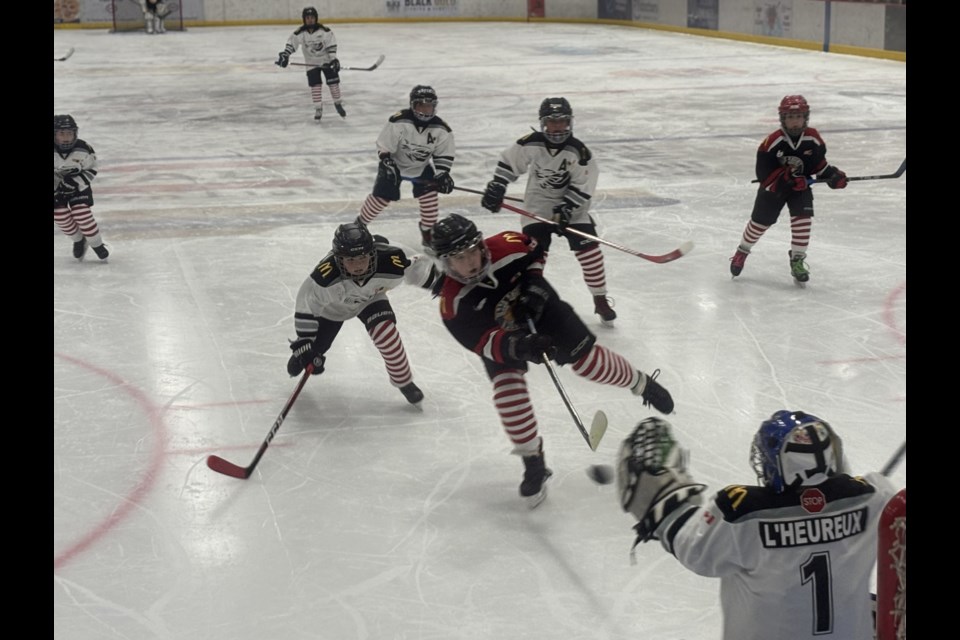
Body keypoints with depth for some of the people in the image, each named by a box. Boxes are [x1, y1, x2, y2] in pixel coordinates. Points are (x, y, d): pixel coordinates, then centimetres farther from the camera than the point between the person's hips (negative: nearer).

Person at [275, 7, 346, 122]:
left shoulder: (324, 31, -14)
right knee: (315, 85, -6)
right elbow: (291, 43, -13)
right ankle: (318, 109, 5)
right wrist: (284, 55, -27)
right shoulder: (300, 33, -13)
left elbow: (332, 44, -11)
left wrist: (333, 59, -17)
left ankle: (338, 104, 21)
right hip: (311, 63, 0)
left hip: (327, 61, 0)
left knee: (333, 82, 0)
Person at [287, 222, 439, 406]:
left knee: (385, 331, -22)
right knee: (313, 348, 4)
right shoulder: (325, 275, -44)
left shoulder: (391, 261, -40)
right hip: (331, 305, -1)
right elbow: (306, 306, -30)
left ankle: (403, 380, 1)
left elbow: (419, 269, -20)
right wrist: (303, 343, -30)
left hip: (370, 298, 1)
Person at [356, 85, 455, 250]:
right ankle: (360, 223, 19)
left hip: (422, 167, 3)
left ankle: (429, 232, 8)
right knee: (380, 197, -4)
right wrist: (387, 165, -28)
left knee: (429, 196, -11)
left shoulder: (441, 129, -19)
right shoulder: (398, 122, -29)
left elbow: (445, 154, -8)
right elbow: (384, 146, -20)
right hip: (395, 164, -3)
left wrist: (442, 174, -20)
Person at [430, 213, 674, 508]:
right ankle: (534, 463, -1)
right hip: (500, 335, 0)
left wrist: (533, 282, -19)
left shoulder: (506, 246, -31)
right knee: (507, 386, -18)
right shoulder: (453, 302, -33)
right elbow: (484, 342, -36)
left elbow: (534, 248, -7)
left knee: (586, 359, -1)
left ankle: (642, 384, 29)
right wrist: (517, 347, -52)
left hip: (538, 306, 1)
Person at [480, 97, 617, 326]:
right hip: (538, 205, 0)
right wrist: (495, 188, -8)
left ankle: (600, 300, 5)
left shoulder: (578, 151, -18)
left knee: (589, 250, -9)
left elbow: (583, 187, -16)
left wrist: (566, 209, -25)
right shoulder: (530, 144, -15)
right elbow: (507, 163, -1)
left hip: (571, 205, 0)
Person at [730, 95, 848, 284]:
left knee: (803, 220, -16)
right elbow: (764, 173, -26)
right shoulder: (772, 142, -27)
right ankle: (742, 251, 36)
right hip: (773, 186, -2)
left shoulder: (813, 138, -14)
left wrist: (833, 175, -9)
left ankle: (797, 260, 0)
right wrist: (788, 178, -35)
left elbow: (819, 162, 4)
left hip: (801, 185, 2)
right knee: (760, 221, 10)